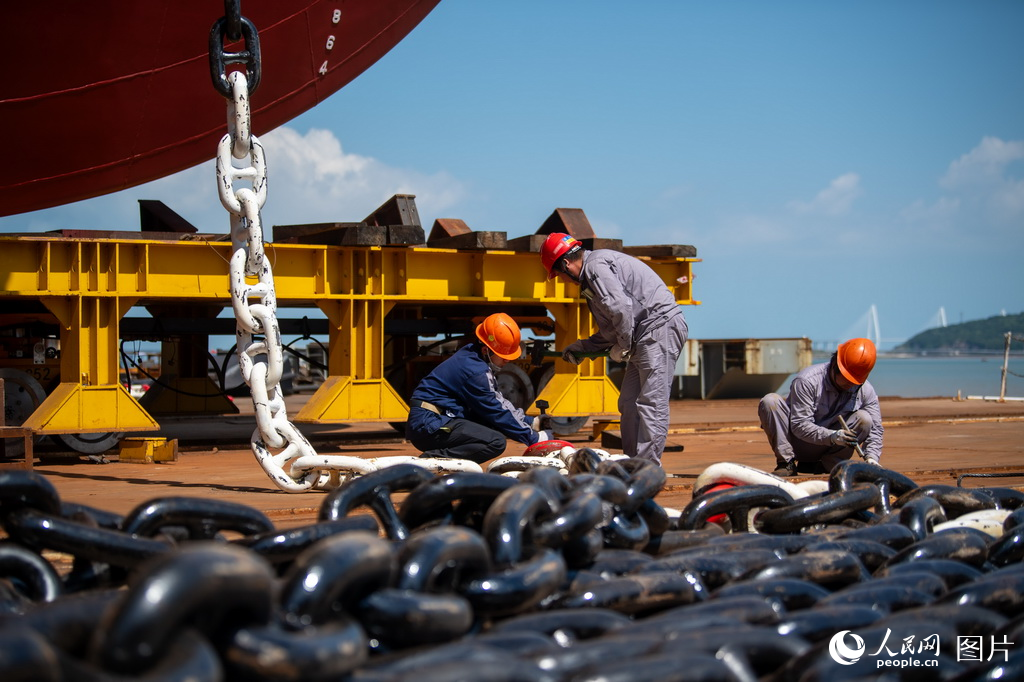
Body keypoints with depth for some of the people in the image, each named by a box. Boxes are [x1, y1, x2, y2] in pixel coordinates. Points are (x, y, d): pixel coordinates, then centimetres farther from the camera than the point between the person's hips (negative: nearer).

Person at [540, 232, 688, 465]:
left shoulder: (596, 265, -9)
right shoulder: (592, 274, 24)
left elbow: (621, 308, -21)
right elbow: (612, 328, 27)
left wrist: (623, 346, -10)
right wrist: (583, 347, 26)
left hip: (660, 326, -11)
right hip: (647, 335, 11)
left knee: (651, 402, -14)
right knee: (629, 402, 12)